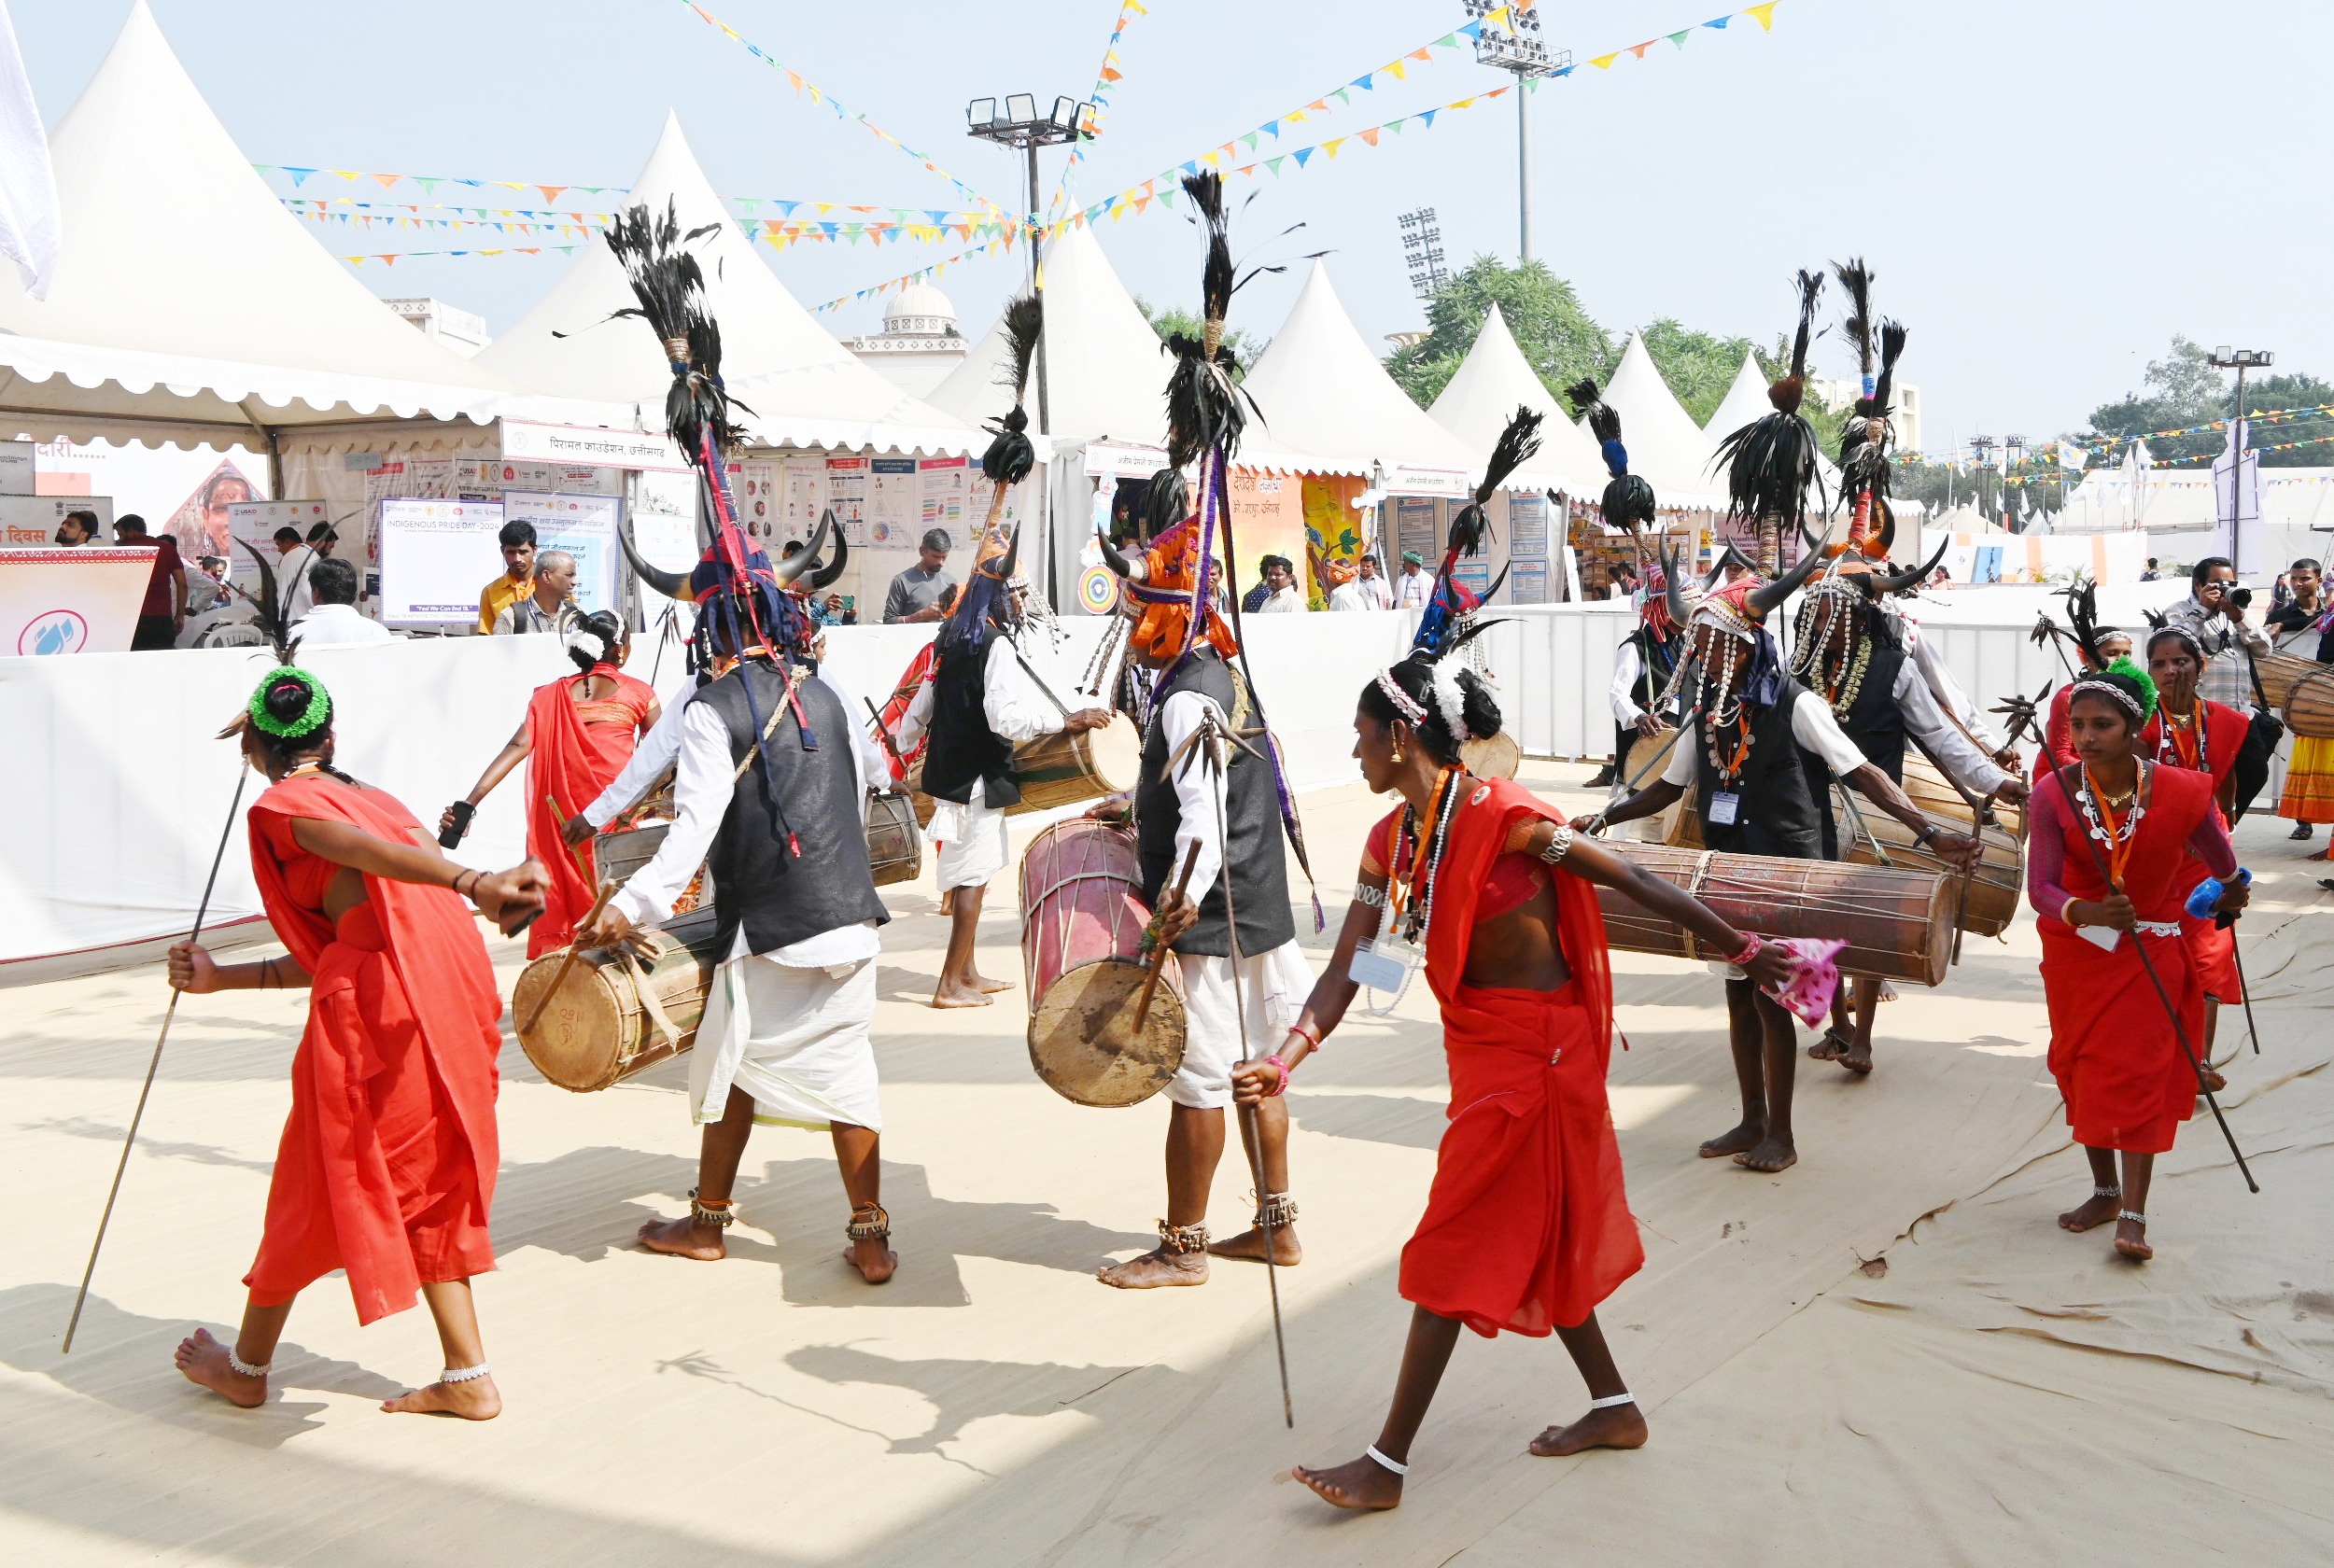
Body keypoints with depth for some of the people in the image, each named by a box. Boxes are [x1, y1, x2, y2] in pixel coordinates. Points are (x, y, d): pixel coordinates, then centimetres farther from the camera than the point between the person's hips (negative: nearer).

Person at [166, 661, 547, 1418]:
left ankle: (247, 1366, 31)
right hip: (456, 980, 7)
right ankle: (468, 1377, 18)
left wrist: (473, 883, -38)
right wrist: (220, 978, 29)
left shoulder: (283, 807, 1)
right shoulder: (372, 796, 24)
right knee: (427, 1187, 19)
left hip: (378, 1008, -7)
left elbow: (370, 850, -21)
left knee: (312, 1182, 11)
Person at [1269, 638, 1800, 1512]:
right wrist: (1283, 1063, -18)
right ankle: (1615, 1407, 37)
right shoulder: (1391, 841, 1)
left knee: (1453, 1251, -4)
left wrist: (1743, 951, -8)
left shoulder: (1501, 819, -23)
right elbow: (1345, 971, -4)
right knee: (1535, 1236, 19)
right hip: (1477, 1047, 8)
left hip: (1535, 1049, -8)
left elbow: (1636, 885, -15)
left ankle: (1388, 1465, 5)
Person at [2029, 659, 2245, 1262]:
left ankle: (2133, 1214, -3)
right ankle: (2105, 1189, 27)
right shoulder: (2053, 795, -18)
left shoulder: (2181, 793, -19)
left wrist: (2229, 895, 21)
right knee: (2081, 1069, 10)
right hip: (2075, 950, 2)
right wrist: (2089, 912, -41)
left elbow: (2224, 871, 3)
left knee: (2137, 1073, -6)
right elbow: (2040, 888, -23)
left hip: (2152, 948, -2)